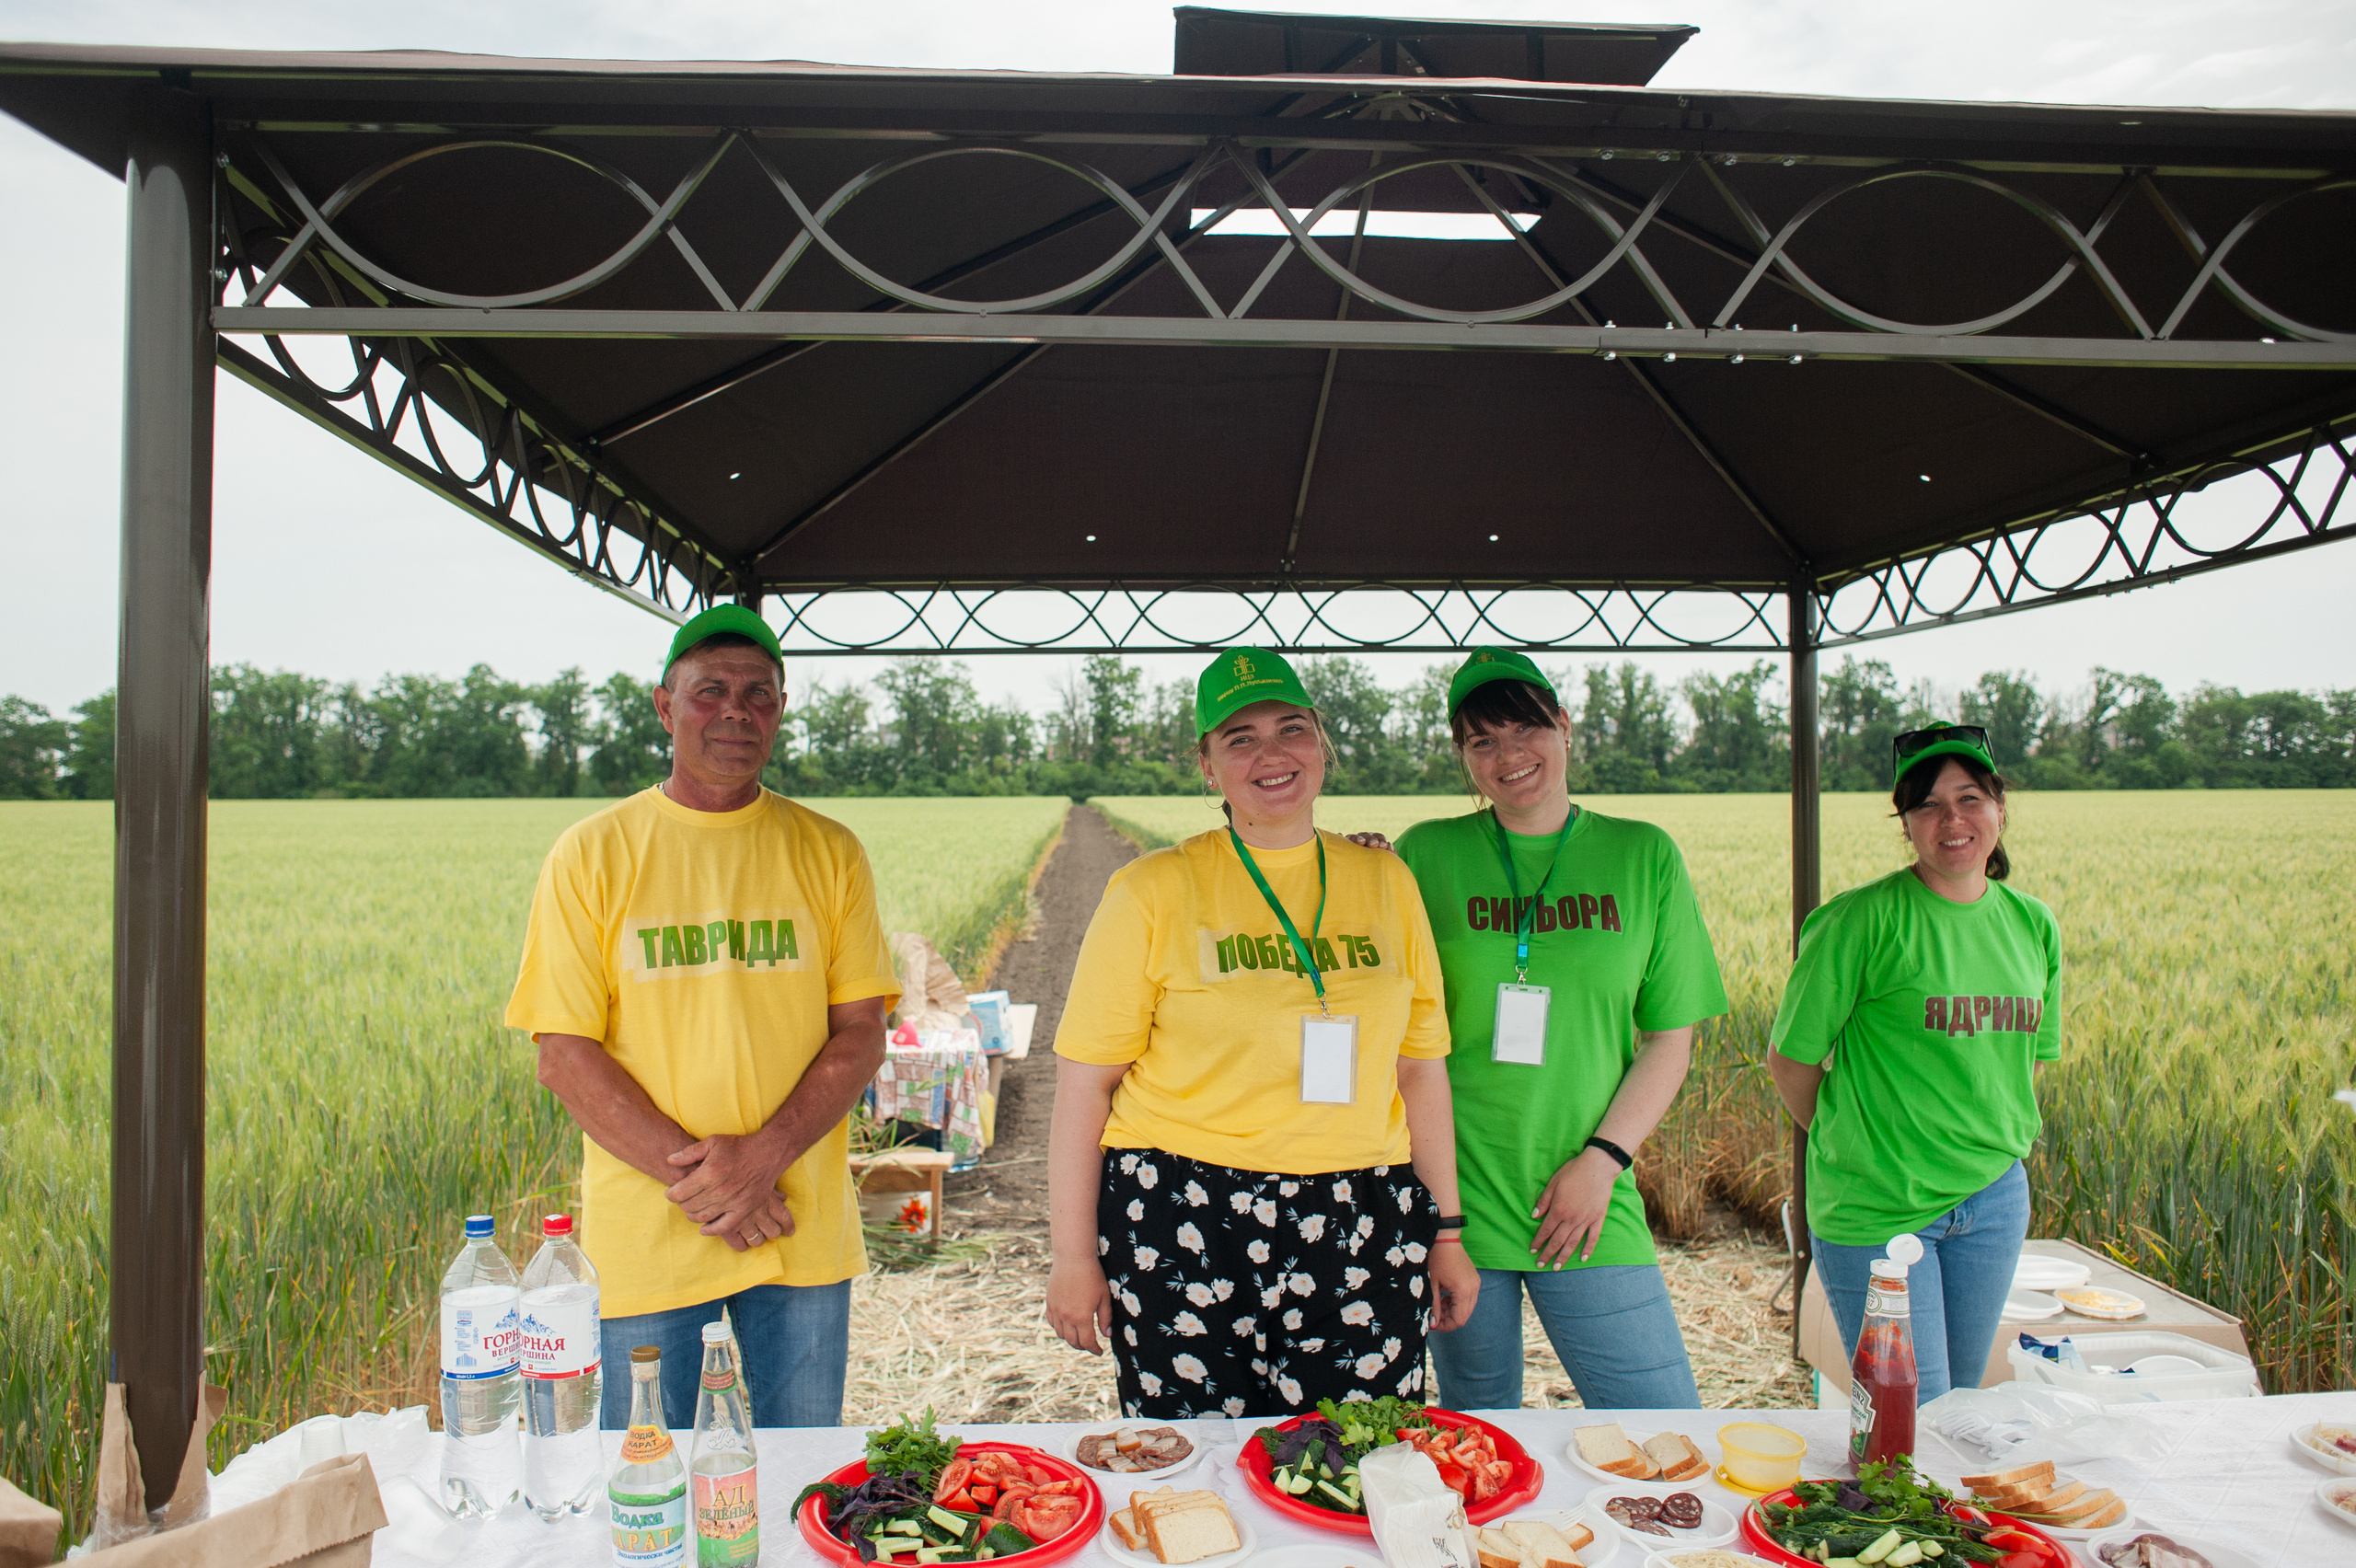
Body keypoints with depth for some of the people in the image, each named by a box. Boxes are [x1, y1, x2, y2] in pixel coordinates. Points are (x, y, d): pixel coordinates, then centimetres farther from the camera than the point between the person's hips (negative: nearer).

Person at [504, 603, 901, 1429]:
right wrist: (691, 1176, -15)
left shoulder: (829, 853, 2)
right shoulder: (590, 855, -1)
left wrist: (761, 1155, -16)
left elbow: (861, 1035, 0)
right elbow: (564, 1055, -5)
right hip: (644, 1236, -1)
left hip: (803, 1234, 2)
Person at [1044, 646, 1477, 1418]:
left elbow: (1421, 1064, 11)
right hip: (1182, 1236, -2)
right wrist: (1074, 1255, -4)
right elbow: (1085, 1078, -2)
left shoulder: (1385, 880, 8)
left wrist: (1446, 1233, 12)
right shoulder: (1153, 890, -2)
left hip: (1360, 1236, 3)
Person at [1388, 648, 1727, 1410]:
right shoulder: (1424, 855, 1)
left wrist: (1603, 1160, -5)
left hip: (1589, 1205, 1)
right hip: (1454, 1204, -1)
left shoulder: (1644, 856, 4)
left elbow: (1670, 1040, 4)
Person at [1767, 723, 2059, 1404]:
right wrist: (1857, 1148, 0)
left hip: (1995, 1200, 6)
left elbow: (2028, 1059, 18)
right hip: (1876, 1206, -6)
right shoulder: (1862, 920, -14)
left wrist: (1997, 1143, 10)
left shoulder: (2033, 925, 5)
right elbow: (1790, 1059, -8)